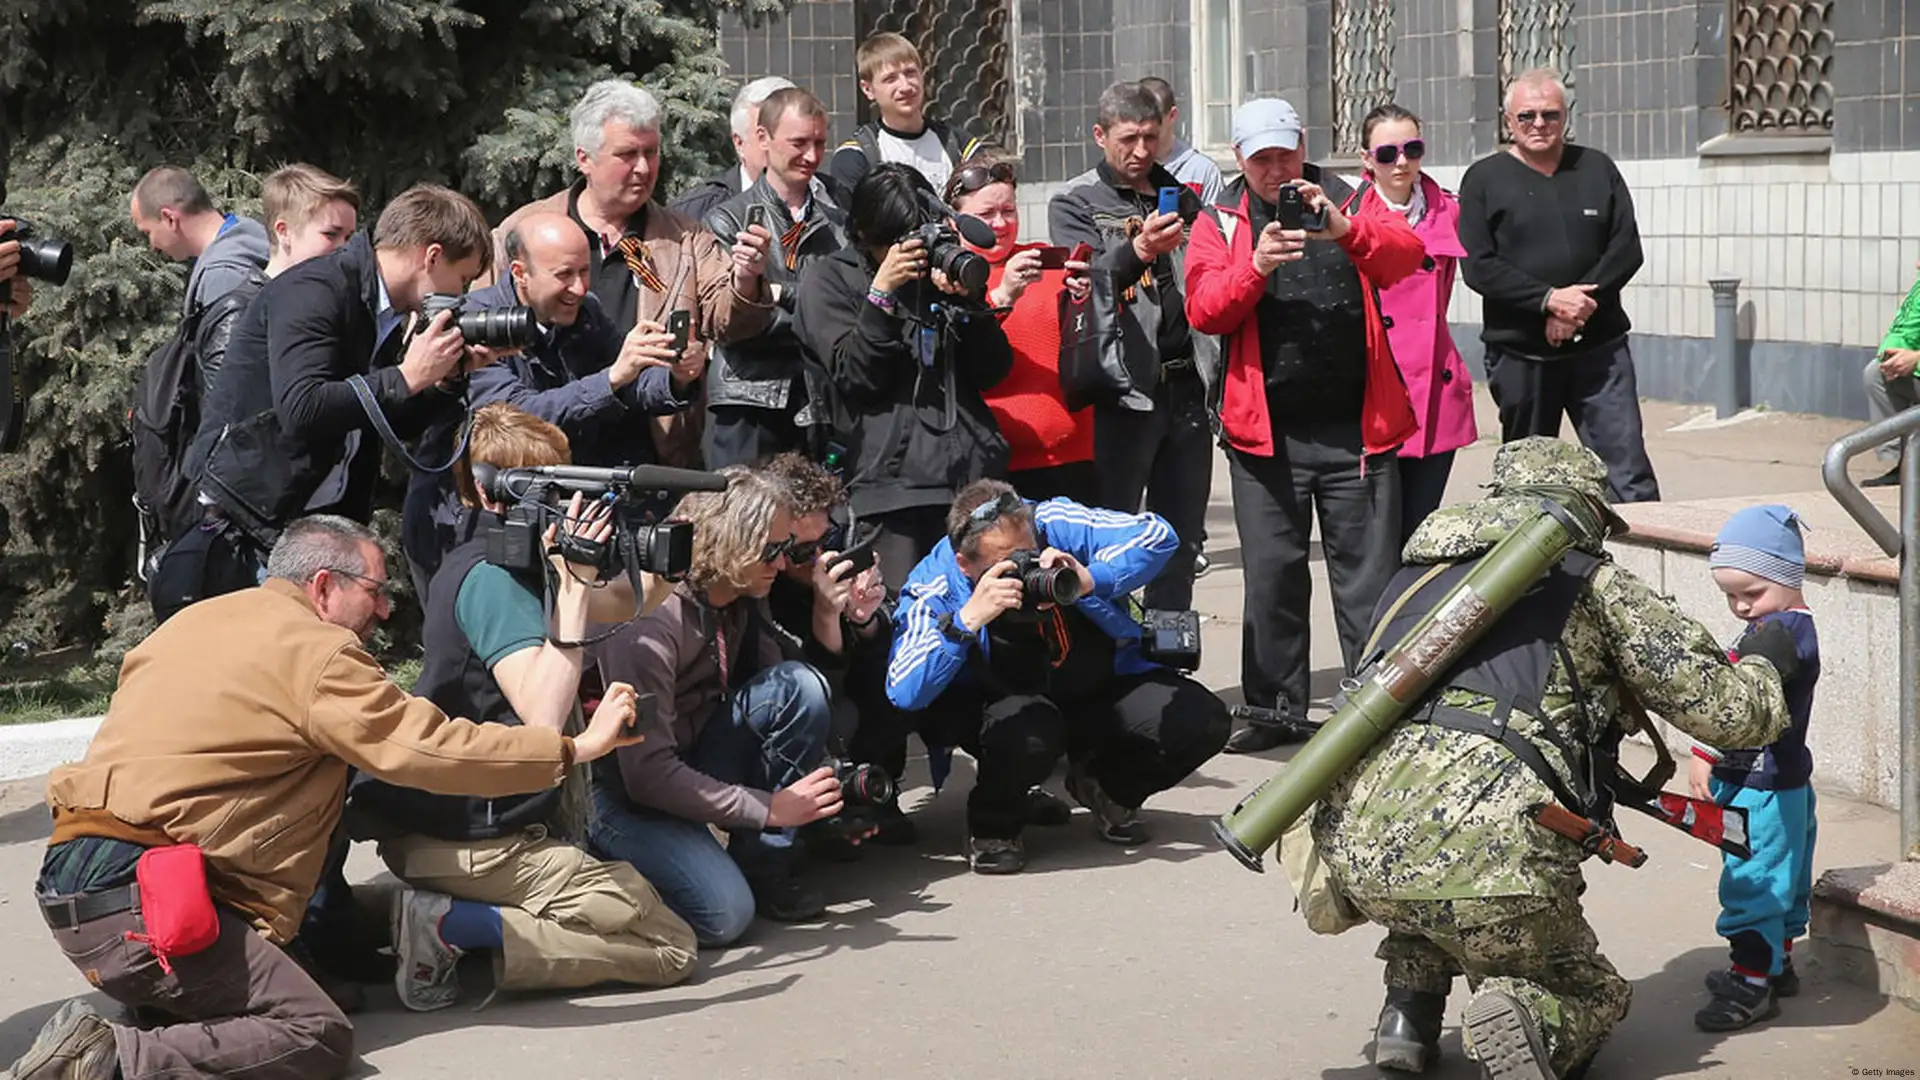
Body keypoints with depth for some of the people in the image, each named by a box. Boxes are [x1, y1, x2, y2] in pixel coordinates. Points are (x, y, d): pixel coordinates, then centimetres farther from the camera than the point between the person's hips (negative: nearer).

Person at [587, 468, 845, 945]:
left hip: (693, 759, 7)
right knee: (723, 914, -27)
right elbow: (647, 773, -28)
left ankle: (766, 864, -5)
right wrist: (771, 807, -27)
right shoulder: (650, 622, -26)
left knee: (802, 687, -15)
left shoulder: (744, 600, -2)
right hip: (626, 790, -7)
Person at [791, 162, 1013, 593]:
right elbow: (854, 375, -3)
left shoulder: (944, 271, 19)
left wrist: (965, 299, -2)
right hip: (891, 473, -4)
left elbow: (993, 371, 11)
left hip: (970, 471, 4)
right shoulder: (828, 278, 10)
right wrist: (882, 293, -9)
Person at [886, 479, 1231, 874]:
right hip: (1002, 704, -3)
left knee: (1201, 721, -16)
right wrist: (968, 619, -45)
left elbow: (1156, 534, -22)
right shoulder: (935, 588, -22)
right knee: (1029, 730, -39)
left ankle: (1108, 788, 15)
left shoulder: (1054, 525, -19)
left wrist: (1093, 581, -39)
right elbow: (905, 693, -34)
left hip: (1100, 689, 3)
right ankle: (992, 827, -4)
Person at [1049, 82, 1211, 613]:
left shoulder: (1183, 199, 17)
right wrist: (1135, 252, -35)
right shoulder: (1075, 204, 1)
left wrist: (1218, 381, 12)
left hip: (1186, 388, 5)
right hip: (1124, 392, -5)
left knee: (1183, 542, 10)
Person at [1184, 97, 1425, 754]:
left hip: (1357, 428, -1)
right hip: (1265, 432, 1)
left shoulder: (1350, 204, 7)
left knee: (1368, 573, 3)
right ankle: (1276, 708, 17)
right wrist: (1256, 265, -24)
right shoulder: (1221, 223, 7)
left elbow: (1407, 252, -12)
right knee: (1272, 574, 7)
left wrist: (1346, 230, -31)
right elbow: (1203, 310, -7)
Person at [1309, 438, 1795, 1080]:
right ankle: (1525, 1018, -11)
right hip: (1489, 860, -4)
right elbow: (1720, 707, 13)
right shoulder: (1590, 584, 14)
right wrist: (1764, 666, 38)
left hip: (1352, 851, 4)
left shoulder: (1417, 575, 27)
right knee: (1593, 998, 23)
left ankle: (1409, 1011, 21)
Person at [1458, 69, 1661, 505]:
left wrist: (1582, 300, -12)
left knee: (1630, 476, -6)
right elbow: (1478, 267, -7)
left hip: (1598, 348, 1)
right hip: (1519, 354, -1)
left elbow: (1626, 249, 4)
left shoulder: (1596, 169, 10)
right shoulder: (1484, 180, 3)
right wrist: (1549, 299, -18)